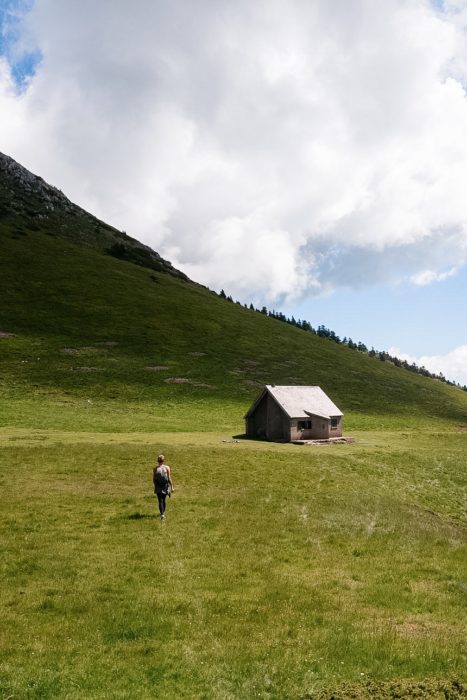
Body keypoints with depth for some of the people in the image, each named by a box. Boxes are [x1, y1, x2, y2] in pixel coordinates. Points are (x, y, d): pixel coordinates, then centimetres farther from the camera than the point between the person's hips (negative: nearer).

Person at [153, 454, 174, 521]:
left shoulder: (155, 468, -7)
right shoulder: (167, 467, -9)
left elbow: (153, 479, -1)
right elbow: (169, 478, -10)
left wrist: (155, 485, 16)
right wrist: (172, 487, -2)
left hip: (158, 487, -1)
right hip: (165, 486, 1)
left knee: (160, 501, 0)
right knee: (163, 500, 20)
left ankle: (162, 514, -15)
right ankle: (163, 512, 36)